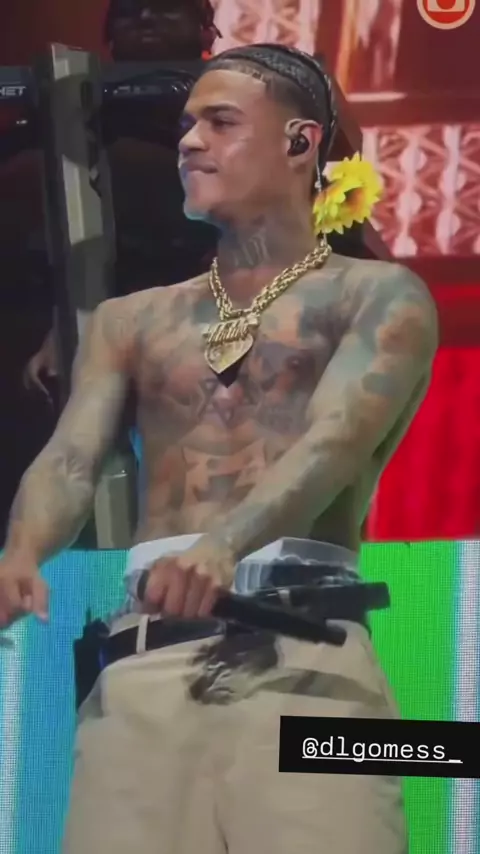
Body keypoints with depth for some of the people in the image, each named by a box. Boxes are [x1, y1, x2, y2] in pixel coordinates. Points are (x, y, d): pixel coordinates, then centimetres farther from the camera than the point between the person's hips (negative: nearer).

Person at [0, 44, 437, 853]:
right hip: (141, 658, 3)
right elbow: (69, 458, 8)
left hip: (304, 653, -3)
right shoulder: (130, 321, 22)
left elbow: (337, 442, -8)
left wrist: (227, 545, -27)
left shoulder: (380, 296, 10)